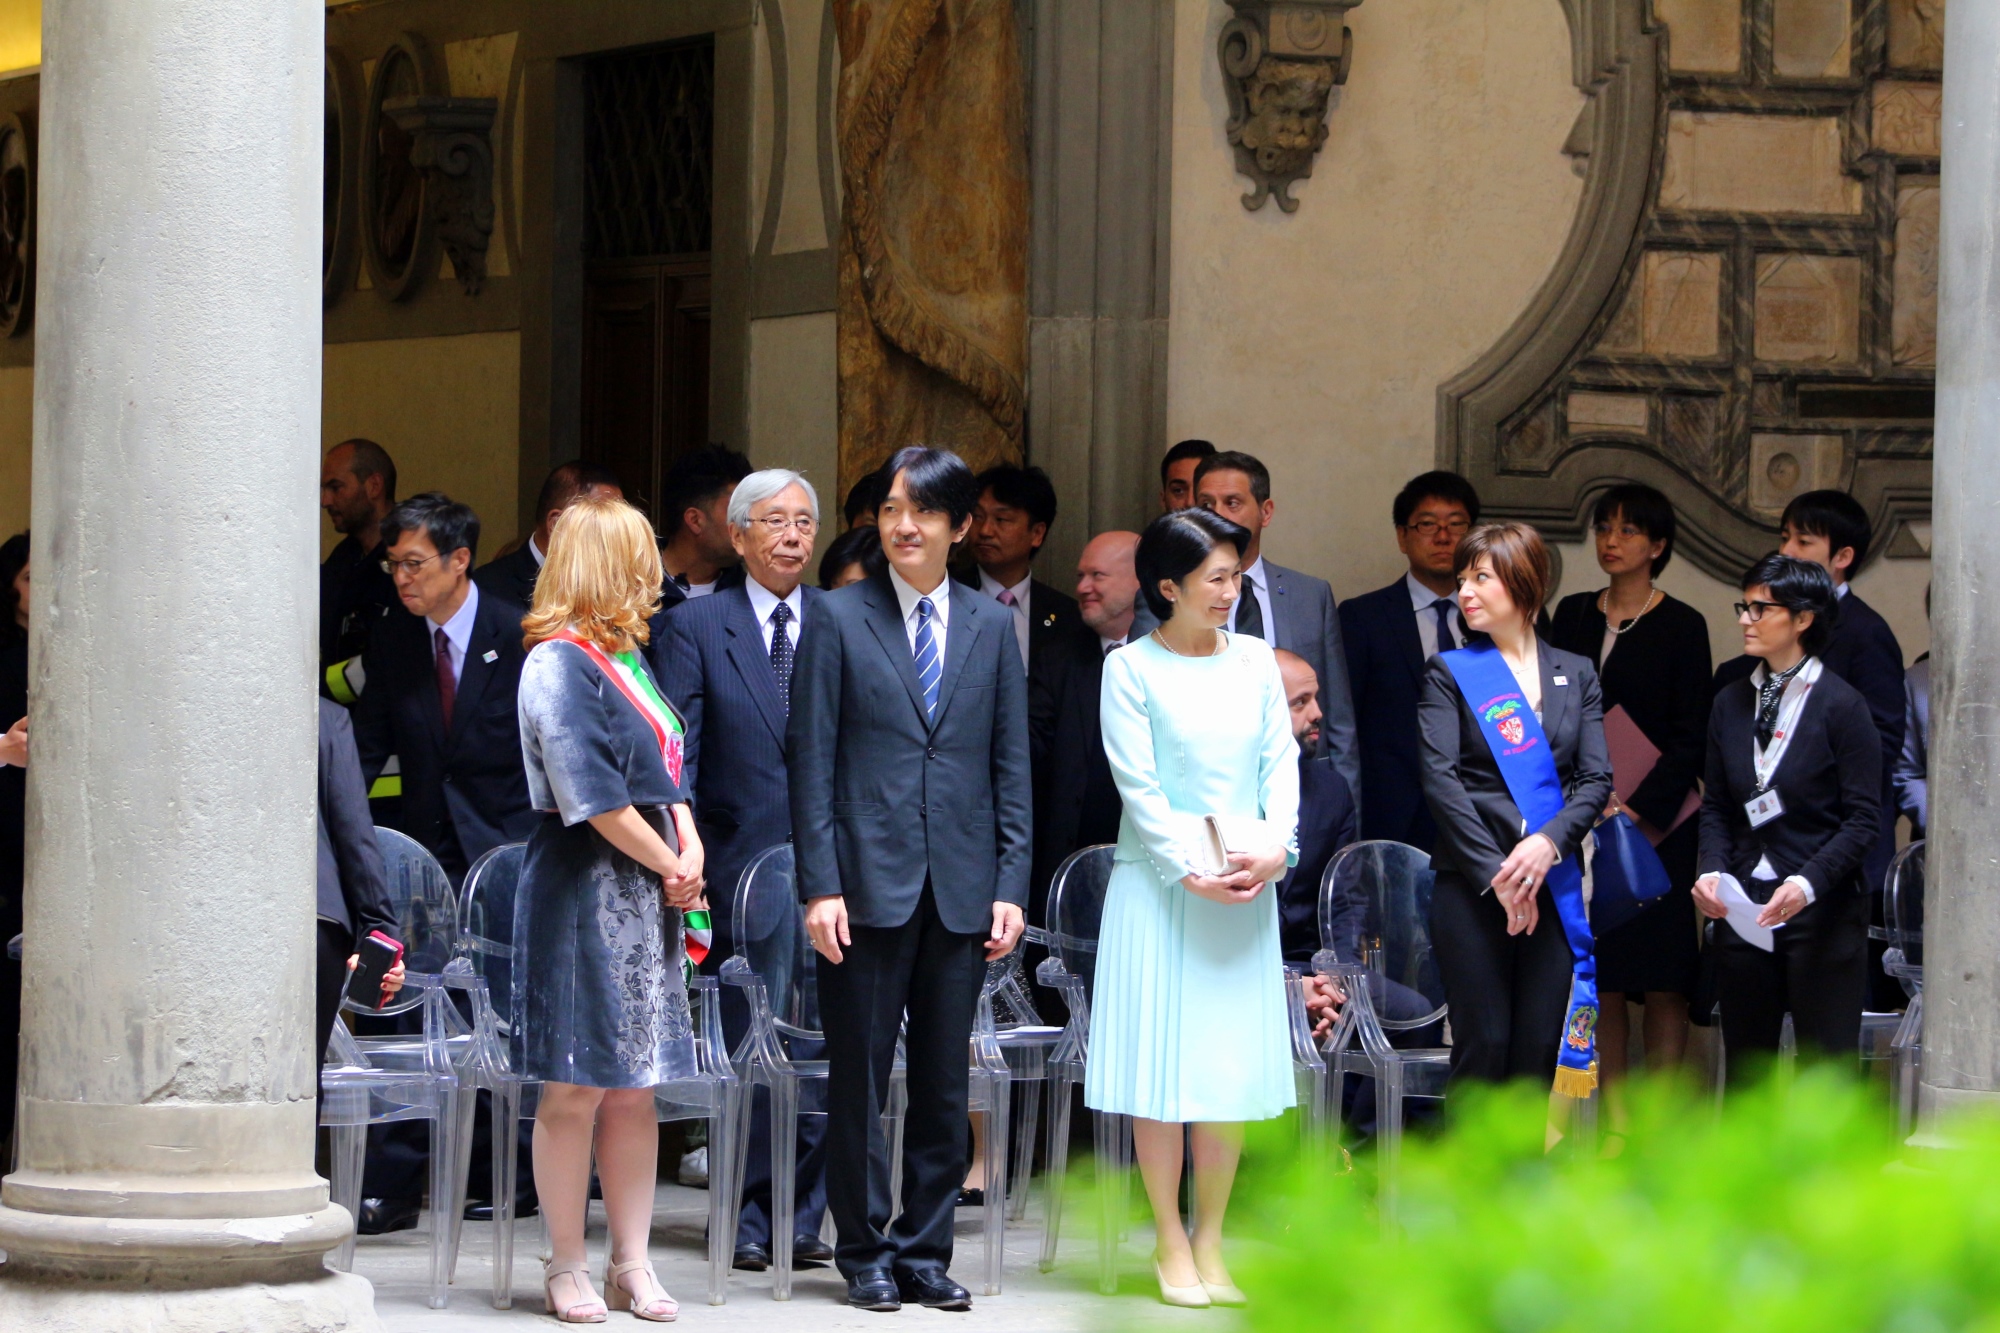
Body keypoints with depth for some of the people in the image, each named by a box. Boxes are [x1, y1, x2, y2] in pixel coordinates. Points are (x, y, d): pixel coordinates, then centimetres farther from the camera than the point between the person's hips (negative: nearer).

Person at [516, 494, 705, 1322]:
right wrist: (673, 866, -8)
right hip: (583, 901, -8)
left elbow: (665, 768, 18)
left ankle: (631, 1263, 12)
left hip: (645, 900, 8)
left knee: (634, 1090, 9)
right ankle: (567, 1268, 5)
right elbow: (592, 796, -17)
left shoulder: (624, 659, 16)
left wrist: (689, 845, -1)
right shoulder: (559, 665, -12)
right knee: (576, 1090, -3)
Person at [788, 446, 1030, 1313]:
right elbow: (812, 762, -1)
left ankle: (925, 1250, 15)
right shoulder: (839, 620, 2)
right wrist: (820, 887, -8)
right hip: (870, 884, -3)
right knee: (860, 1078, 1)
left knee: (944, 1081, 6)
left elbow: (1011, 767, 11)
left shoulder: (991, 627, 10)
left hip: (961, 890, 3)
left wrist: (1010, 886, 3)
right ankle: (865, 1252, 11)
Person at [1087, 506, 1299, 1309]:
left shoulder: (1255, 661, 9)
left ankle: (1211, 1240, 11)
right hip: (1159, 888, -4)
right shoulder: (1131, 669, -4)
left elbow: (1281, 759, 6)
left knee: (1232, 1063, 3)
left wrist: (1275, 845, -10)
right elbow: (1138, 785, -8)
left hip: (1246, 891, 4)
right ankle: (1171, 1245, 5)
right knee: (1162, 1064, -3)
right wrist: (1191, 872, -16)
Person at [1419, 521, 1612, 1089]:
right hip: (1470, 886, -2)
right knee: (1482, 1044, -6)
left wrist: (1550, 841, -13)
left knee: (1541, 1051, 0)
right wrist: (1494, 872, -13)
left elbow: (1596, 779, 5)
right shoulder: (1449, 672, 6)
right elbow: (1440, 780, -4)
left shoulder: (1576, 675, 13)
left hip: (1553, 887, 2)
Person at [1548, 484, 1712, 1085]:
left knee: (1662, 978, -4)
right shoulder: (1573, 616, 12)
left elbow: (1691, 738, -5)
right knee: (1600, 977, 2)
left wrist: (1636, 808, -15)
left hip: (1657, 820, -4)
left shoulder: (1681, 626, -1)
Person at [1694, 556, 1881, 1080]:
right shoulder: (1731, 703, 10)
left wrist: (1809, 884, -22)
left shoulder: (1841, 704, -6)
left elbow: (1863, 819, -9)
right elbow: (1715, 805, 12)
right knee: (1745, 1067, 9)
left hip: (1823, 913, -5)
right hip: (1744, 910, 5)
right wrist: (1712, 870, -6)